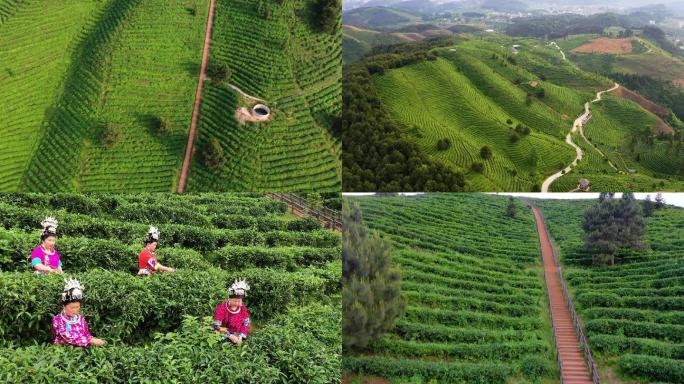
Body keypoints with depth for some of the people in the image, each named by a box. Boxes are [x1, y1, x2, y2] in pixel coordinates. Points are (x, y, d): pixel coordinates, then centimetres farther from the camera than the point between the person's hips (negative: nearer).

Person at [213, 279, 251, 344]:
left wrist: (241, 336, -14)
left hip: (237, 337, 4)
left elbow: (246, 324, 4)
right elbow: (217, 326, -15)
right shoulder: (221, 308, -10)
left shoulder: (243, 308, 4)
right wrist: (230, 336, -22)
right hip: (224, 338, -4)